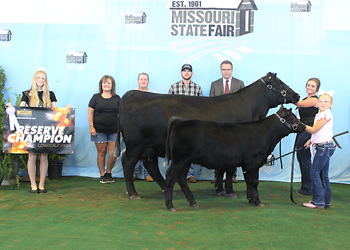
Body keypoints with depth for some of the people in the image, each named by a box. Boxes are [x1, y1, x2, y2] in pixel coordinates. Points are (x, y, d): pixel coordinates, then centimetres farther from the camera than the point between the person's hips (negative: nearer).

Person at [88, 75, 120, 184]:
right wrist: (91, 126, -4)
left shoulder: (117, 98, 10)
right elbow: (90, 112, 5)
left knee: (113, 154, -5)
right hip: (99, 130, -1)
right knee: (101, 153, 1)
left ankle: (108, 173, 17)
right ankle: (102, 175, 13)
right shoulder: (96, 97, 7)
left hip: (114, 130, 1)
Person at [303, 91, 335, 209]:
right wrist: (311, 140, 10)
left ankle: (318, 201, -5)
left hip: (325, 146, -10)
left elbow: (313, 129, -15)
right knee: (323, 175, 12)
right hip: (323, 146, 10)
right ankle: (326, 202, 17)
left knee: (315, 172, -9)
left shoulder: (326, 114, -13)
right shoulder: (320, 115, 17)